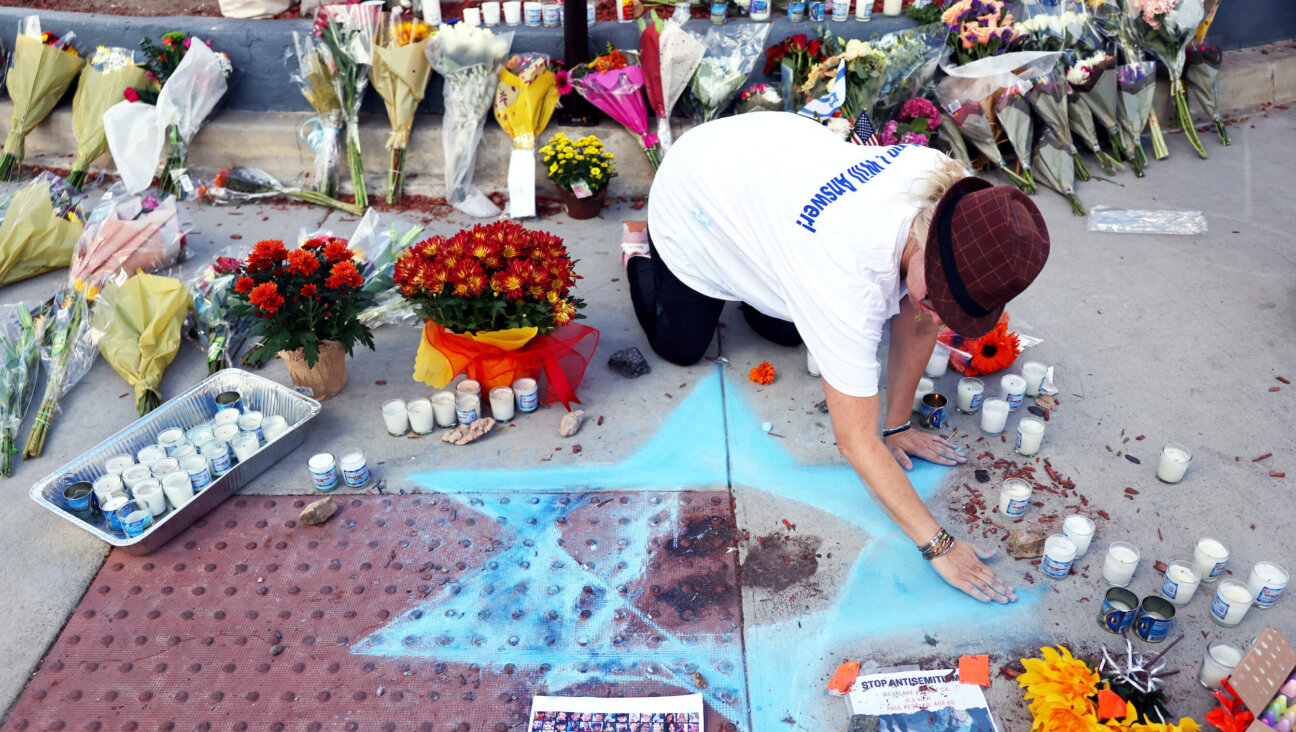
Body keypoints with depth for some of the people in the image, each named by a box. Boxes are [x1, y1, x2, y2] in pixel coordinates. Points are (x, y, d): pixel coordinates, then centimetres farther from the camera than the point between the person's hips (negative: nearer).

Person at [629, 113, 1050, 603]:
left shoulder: (951, 199, -28)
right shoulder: (849, 283, -46)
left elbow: (917, 325, -11)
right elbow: (856, 443, -38)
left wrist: (897, 425, -5)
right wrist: (938, 546, -33)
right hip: (692, 193, -5)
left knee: (783, 332, 14)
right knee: (680, 348, 10)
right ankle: (639, 250, 32)